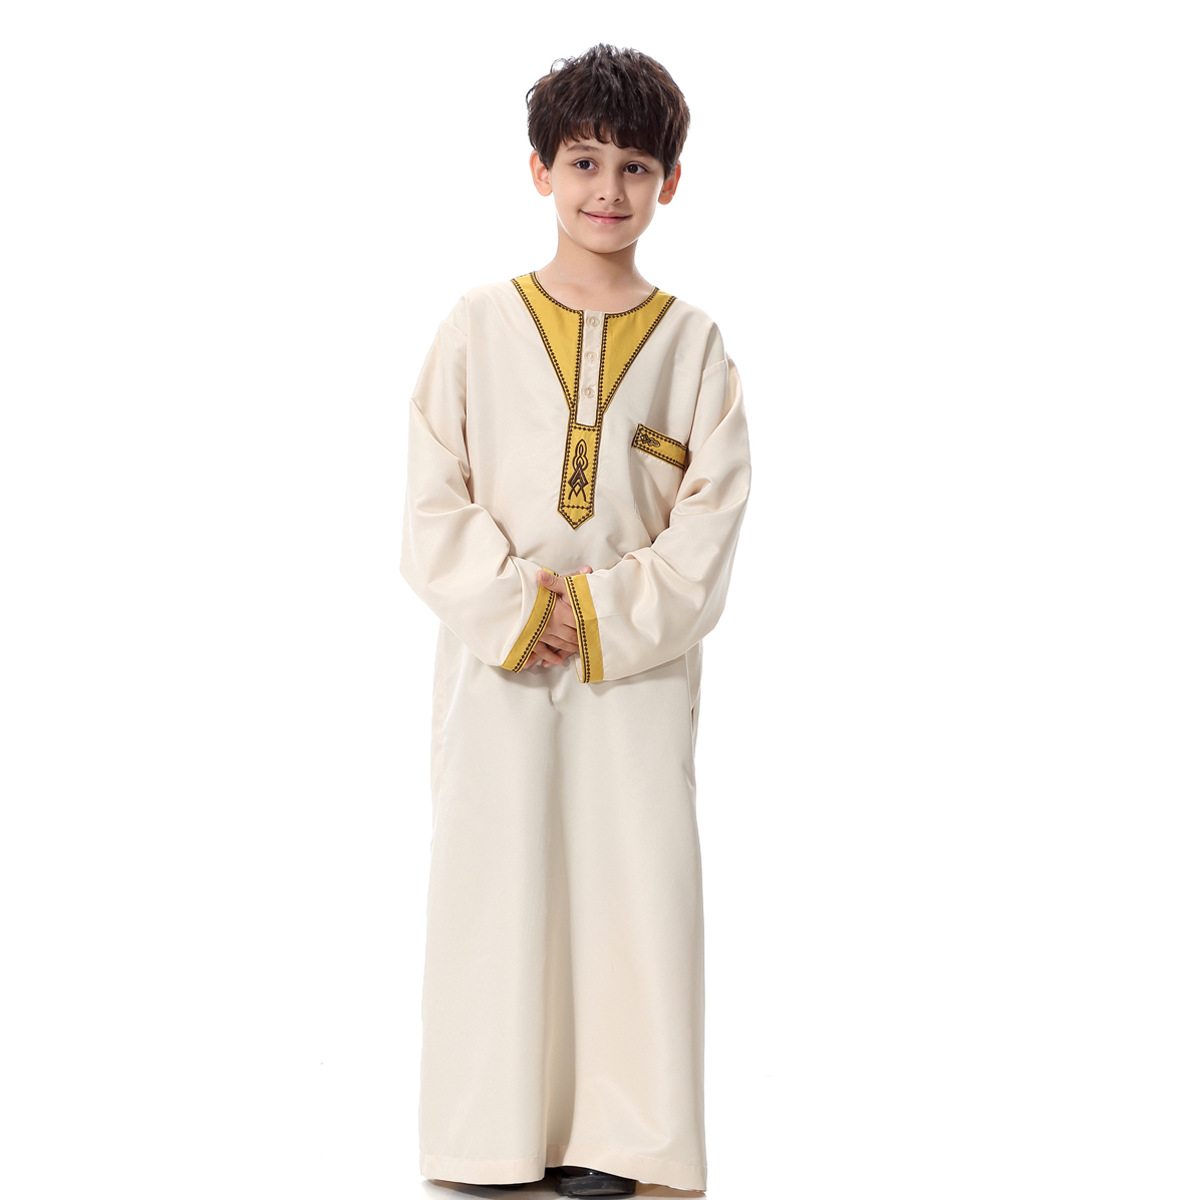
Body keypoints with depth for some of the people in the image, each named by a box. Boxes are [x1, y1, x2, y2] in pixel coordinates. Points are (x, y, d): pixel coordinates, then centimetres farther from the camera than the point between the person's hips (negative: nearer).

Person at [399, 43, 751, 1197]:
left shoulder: (692, 343, 2)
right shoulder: (479, 327, 2)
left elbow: (709, 529, -3)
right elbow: (432, 509, -1)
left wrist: (595, 618, -13)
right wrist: (519, 606, -14)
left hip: (642, 668, 0)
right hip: (494, 667, 0)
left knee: (635, 886, 0)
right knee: (497, 882, 3)